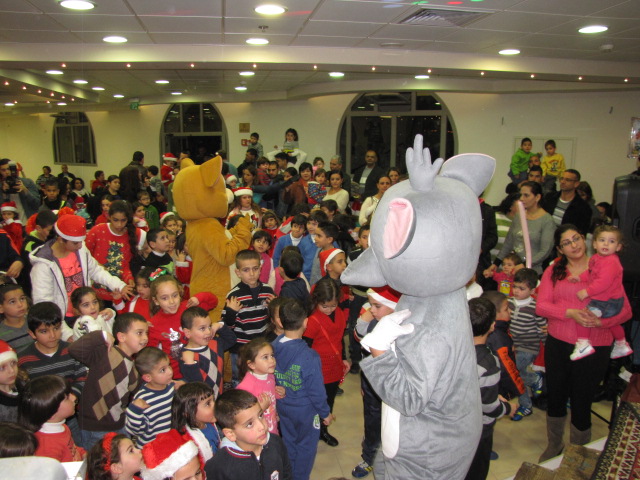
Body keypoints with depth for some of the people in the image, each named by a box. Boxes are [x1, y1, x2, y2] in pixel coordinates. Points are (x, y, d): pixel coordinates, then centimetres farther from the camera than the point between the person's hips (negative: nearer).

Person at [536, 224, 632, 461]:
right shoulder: (553, 271, 5)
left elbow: (625, 310, -4)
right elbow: (541, 306, -5)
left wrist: (599, 321, -22)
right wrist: (570, 313, -21)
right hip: (557, 344, 3)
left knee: (581, 404, 8)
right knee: (555, 398, 17)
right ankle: (553, 446, 41)